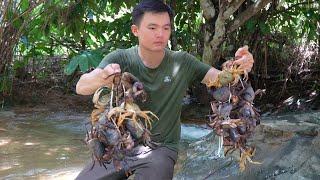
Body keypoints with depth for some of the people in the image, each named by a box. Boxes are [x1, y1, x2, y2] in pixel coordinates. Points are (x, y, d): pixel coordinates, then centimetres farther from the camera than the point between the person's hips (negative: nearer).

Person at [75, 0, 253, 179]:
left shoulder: (182, 62, -4)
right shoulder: (120, 59, -10)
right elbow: (81, 87, -24)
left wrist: (238, 67, -34)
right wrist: (100, 78, -48)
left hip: (162, 147, -1)